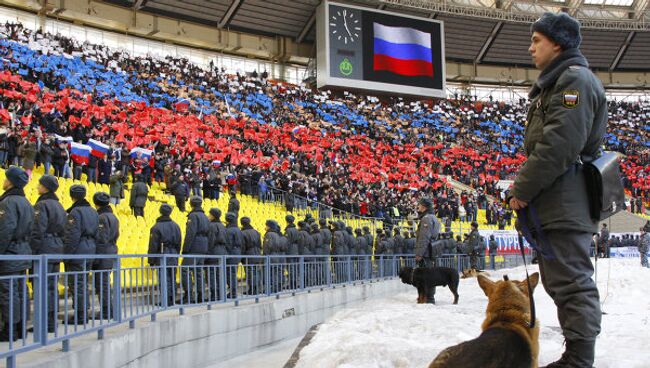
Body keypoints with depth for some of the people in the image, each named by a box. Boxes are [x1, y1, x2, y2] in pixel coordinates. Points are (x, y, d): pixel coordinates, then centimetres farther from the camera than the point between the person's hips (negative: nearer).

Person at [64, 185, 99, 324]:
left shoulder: (75, 212, -14)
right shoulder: (93, 212, 12)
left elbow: (72, 236, -18)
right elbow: (96, 234, 16)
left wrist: (66, 254, -14)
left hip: (77, 253, -8)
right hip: (90, 251, 8)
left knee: (76, 284, -3)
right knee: (84, 283, 14)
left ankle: (79, 316, -2)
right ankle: (84, 313, 19)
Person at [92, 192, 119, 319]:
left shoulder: (102, 217, -14)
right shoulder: (113, 217, 14)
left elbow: (101, 239, -18)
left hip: (103, 255, -9)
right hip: (112, 252, 9)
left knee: (102, 284, -4)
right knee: (105, 284, 15)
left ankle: (106, 312, -2)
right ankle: (110, 312, 18)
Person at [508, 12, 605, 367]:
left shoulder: (574, 79, -10)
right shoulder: (557, 81, 23)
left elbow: (560, 143, -21)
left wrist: (524, 188, -18)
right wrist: (526, 183, 14)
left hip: (564, 204, -11)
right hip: (555, 203, 11)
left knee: (572, 281, -9)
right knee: (561, 281, 14)